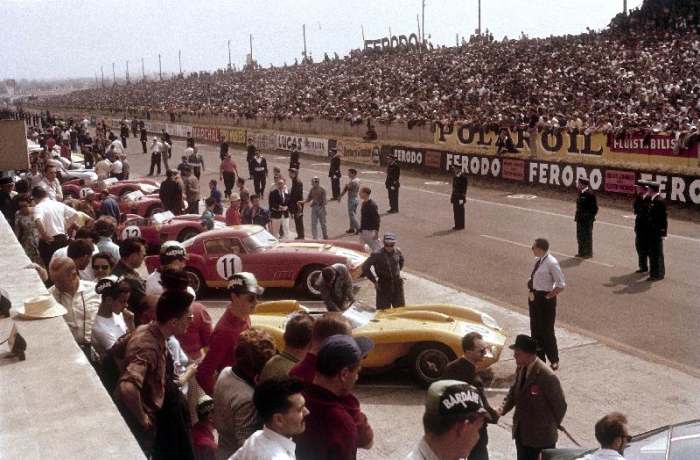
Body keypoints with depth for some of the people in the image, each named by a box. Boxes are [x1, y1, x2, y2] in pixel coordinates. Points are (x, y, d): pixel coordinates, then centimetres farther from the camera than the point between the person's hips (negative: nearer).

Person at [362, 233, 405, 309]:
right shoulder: (376, 255, -17)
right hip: (384, 287, -4)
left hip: (397, 285, 4)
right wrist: (374, 281, -7)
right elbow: (365, 268, -12)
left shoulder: (397, 251, -3)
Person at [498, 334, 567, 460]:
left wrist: (553, 425, -2)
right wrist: (503, 409, -7)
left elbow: (560, 405, -16)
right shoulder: (521, 368, -4)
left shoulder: (547, 376, -27)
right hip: (521, 432, 7)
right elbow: (514, 392, 9)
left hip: (542, 435, -7)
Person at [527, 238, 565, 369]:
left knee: (547, 331, 5)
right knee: (535, 329, 17)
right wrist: (531, 281, 4)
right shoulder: (538, 260, 4)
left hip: (546, 300, -8)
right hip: (534, 298, 8)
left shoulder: (551, 263, -20)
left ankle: (554, 361, 24)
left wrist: (549, 295, -15)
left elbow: (561, 285, -18)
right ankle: (539, 358, 33)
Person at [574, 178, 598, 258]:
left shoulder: (590, 194, -17)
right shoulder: (581, 193, 8)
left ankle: (588, 253, 12)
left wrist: (590, 217, -15)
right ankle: (581, 252, 27)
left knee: (587, 236, 1)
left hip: (587, 219, -8)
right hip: (580, 219, 9)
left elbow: (594, 208, -14)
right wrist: (577, 216, 13)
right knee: (580, 235, 15)